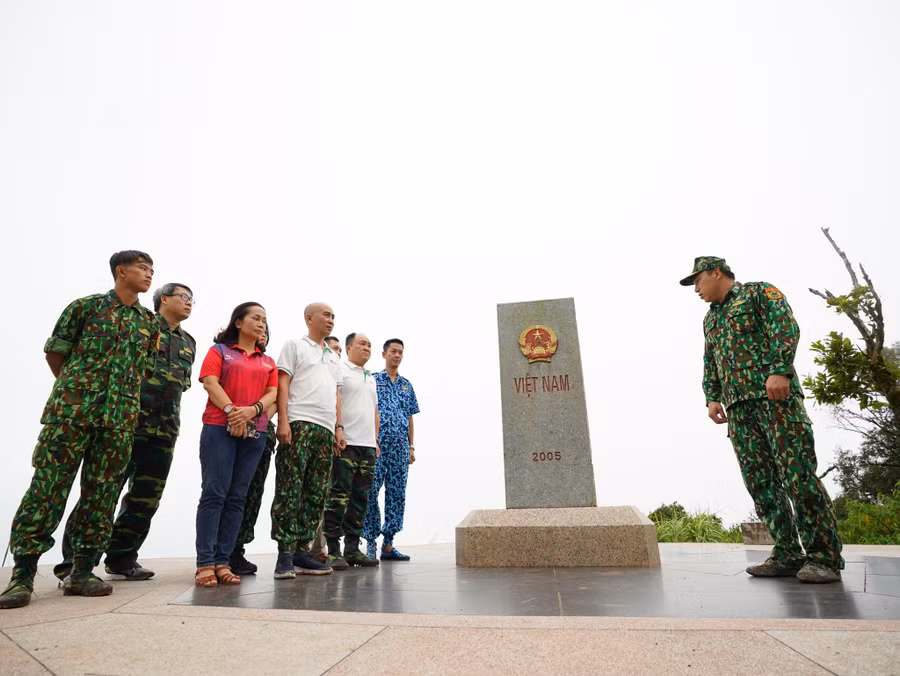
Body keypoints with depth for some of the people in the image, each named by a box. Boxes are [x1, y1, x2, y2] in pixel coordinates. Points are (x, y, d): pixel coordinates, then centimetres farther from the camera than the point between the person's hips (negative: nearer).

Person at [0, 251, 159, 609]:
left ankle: (81, 572, 12)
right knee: (47, 488, -3)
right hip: (72, 411, -3)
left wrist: (124, 401, 14)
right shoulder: (87, 306, 4)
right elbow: (55, 353, 10)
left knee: (102, 494, 4)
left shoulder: (150, 323, 14)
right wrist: (75, 389, 13)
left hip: (121, 418, 4)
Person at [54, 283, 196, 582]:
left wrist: (170, 421, 15)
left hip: (163, 431, 6)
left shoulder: (189, 342, 20)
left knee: (146, 499, 7)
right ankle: (73, 562, 5)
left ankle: (122, 558, 20)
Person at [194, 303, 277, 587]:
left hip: (255, 433, 4)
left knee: (237, 497, 2)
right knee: (214, 492, -8)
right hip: (219, 428, -3)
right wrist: (232, 411, -16)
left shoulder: (268, 361, 20)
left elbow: (272, 393, 9)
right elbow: (210, 382, -3)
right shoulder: (219, 350, 10)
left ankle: (223, 563, 5)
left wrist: (252, 410, -11)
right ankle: (205, 564, -5)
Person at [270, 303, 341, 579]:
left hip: (325, 430, 7)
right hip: (299, 423, -6)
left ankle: (300, 550, 10)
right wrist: (283, 421, -12)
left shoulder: (333, 356, 26)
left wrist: (339, 426, 14)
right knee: (290, 491, -9)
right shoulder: (295, 345, 8)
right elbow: (282, 384, -1)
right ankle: (285, 554, -5)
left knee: (316, 494, 4)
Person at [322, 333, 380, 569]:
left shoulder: (371, 378, 23)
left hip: (368, 445, 8)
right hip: (345, 443, -8)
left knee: (360, 499, 8)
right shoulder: (339, 370, -1)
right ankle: (333, 551, -2)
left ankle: (352, 549, 15)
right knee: (339, 497, -8)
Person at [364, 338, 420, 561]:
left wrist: (411, 446, 13)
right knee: (371, 492, -5)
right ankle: (371, 543, 6)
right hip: (377, 443, -4)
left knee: (397, 493, 4)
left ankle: (388, 544, 12)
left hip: (400, 445, 5)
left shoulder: (407, 385, 18)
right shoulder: (373, 380, 5)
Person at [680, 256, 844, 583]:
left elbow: (786, 327, -7)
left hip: (775, 394, -6)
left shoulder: (759, 292, 8)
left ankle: (824, 556, -2)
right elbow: (710, 363, 24)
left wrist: (779, 370, -20)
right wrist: (712, 397, 9)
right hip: (738, 407, 7)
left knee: (798, 474, -10)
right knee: (760, 481, 0)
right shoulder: (710, 319, 27)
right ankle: (787, 555, 5)